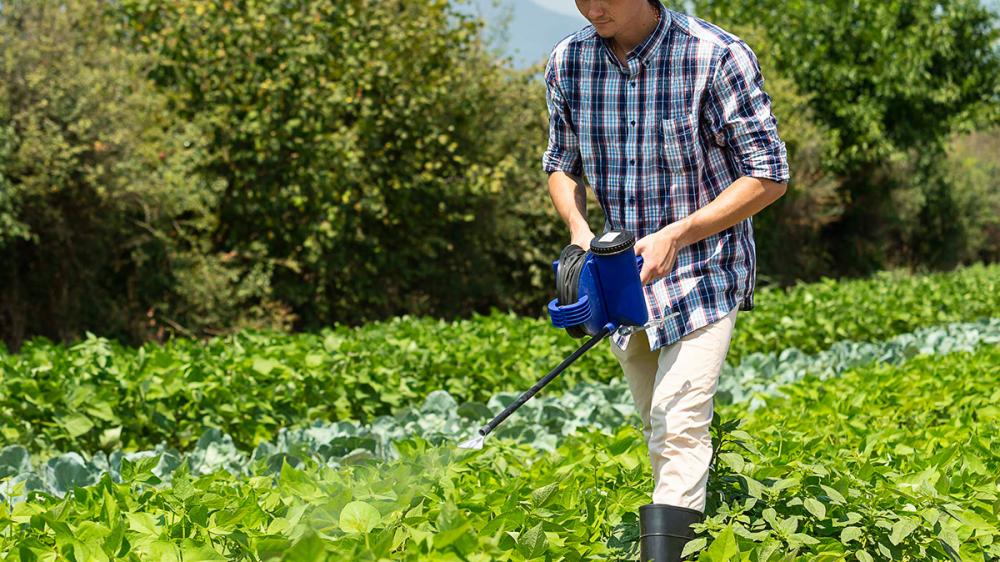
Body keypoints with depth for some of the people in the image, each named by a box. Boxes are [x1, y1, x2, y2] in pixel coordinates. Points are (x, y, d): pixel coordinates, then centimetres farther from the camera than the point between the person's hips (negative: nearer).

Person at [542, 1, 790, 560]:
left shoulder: (717, 56, -17)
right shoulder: (568, 63, -2)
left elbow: (770, 177, -13)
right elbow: (562, 165, 14)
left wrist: (678, 234, -21)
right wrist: (580, 232, -7)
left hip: (703, 270, -5)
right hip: (623, 277, 6)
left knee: (679, 431, -18)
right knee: (664, 435, 15)